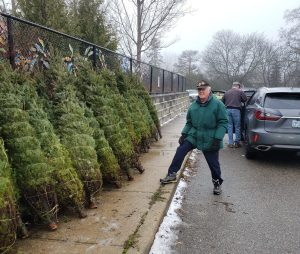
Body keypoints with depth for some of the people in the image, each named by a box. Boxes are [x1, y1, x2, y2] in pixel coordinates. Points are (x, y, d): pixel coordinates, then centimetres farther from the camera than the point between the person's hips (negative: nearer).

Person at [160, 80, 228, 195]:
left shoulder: (217, 104, -10)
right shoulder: (193, 105, 5)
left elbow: (223, 123, -11)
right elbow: (189, 122, 15)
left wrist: (218, 138, -18)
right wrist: (184, 134, 4)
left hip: (210, 140, -4)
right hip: (193, 136, 4)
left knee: (213, 163, 7)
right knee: (180, 151, -13)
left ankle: (217, 183, 30)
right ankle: (172, 174, -3)